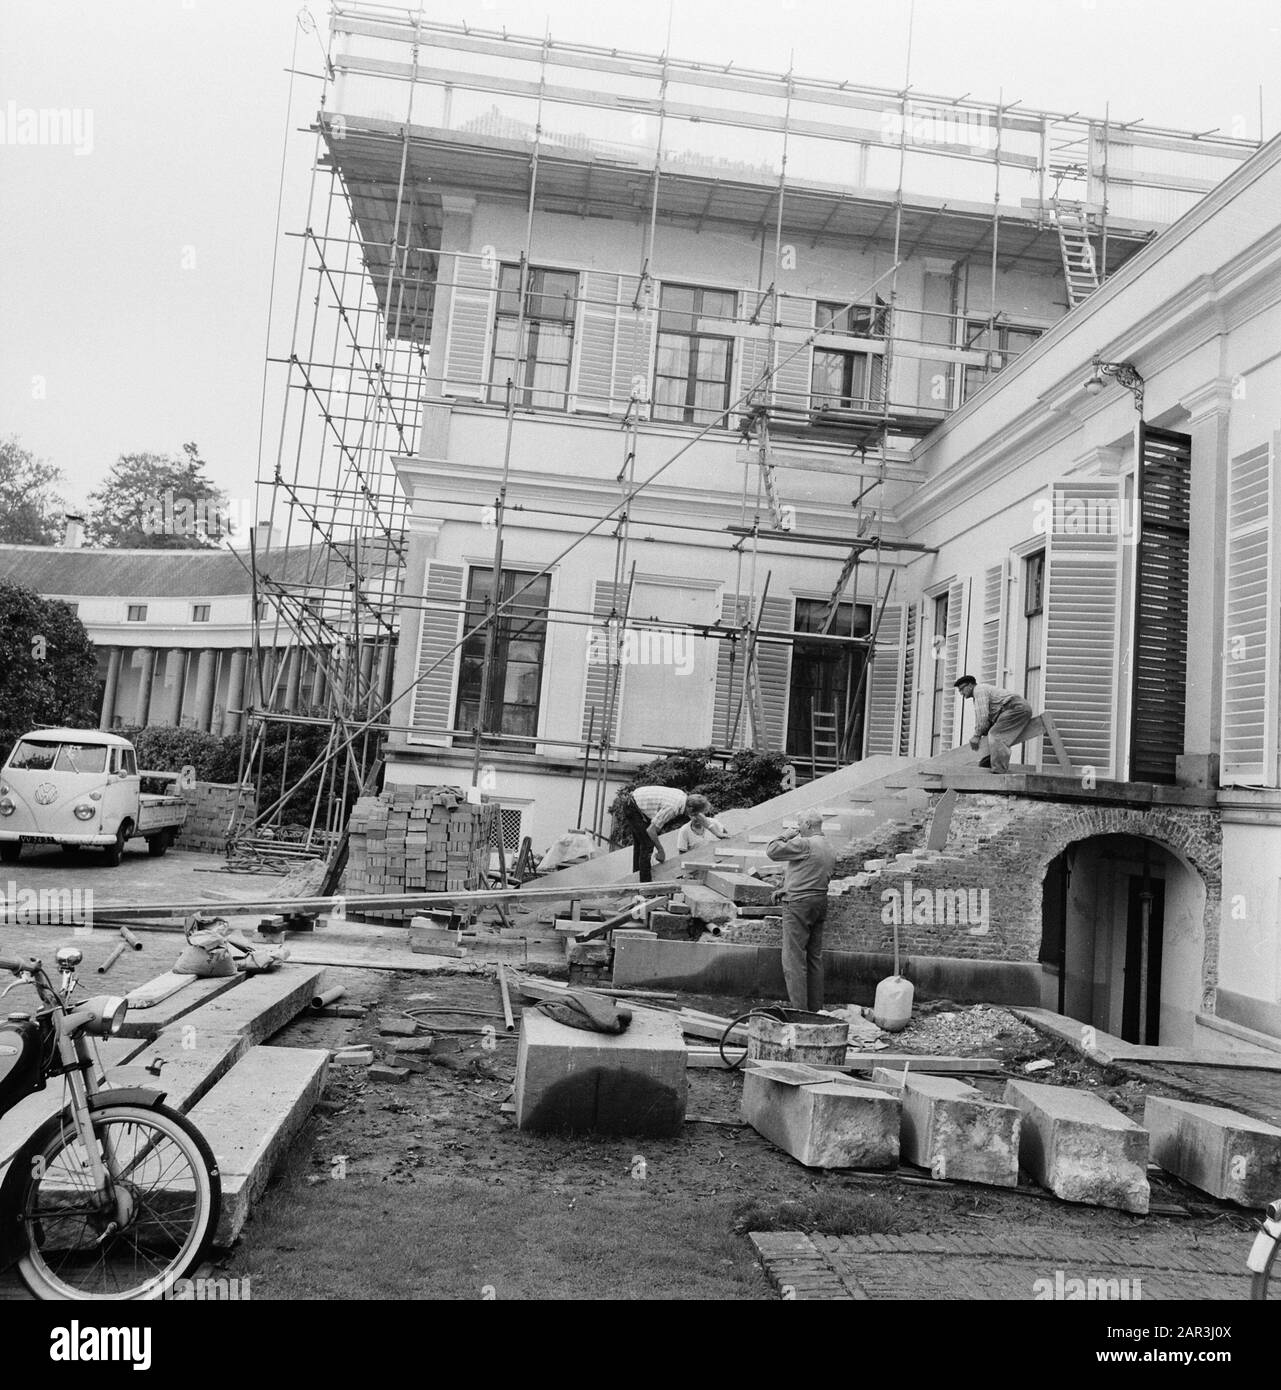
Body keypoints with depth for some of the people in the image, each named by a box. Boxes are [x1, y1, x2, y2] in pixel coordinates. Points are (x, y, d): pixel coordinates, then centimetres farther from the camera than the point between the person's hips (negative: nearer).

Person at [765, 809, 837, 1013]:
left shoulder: (804, 844, -14)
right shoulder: (831, 851, 14)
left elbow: (772, 850, -14)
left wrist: (784, 836, 4)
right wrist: (789, 890, 22)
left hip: (799, 904, -9)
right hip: (821, 903, 9)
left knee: (794, 958, -5)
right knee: (814, 957, 14)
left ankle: (798, 1009, -6)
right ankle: (815, 1007, 18)